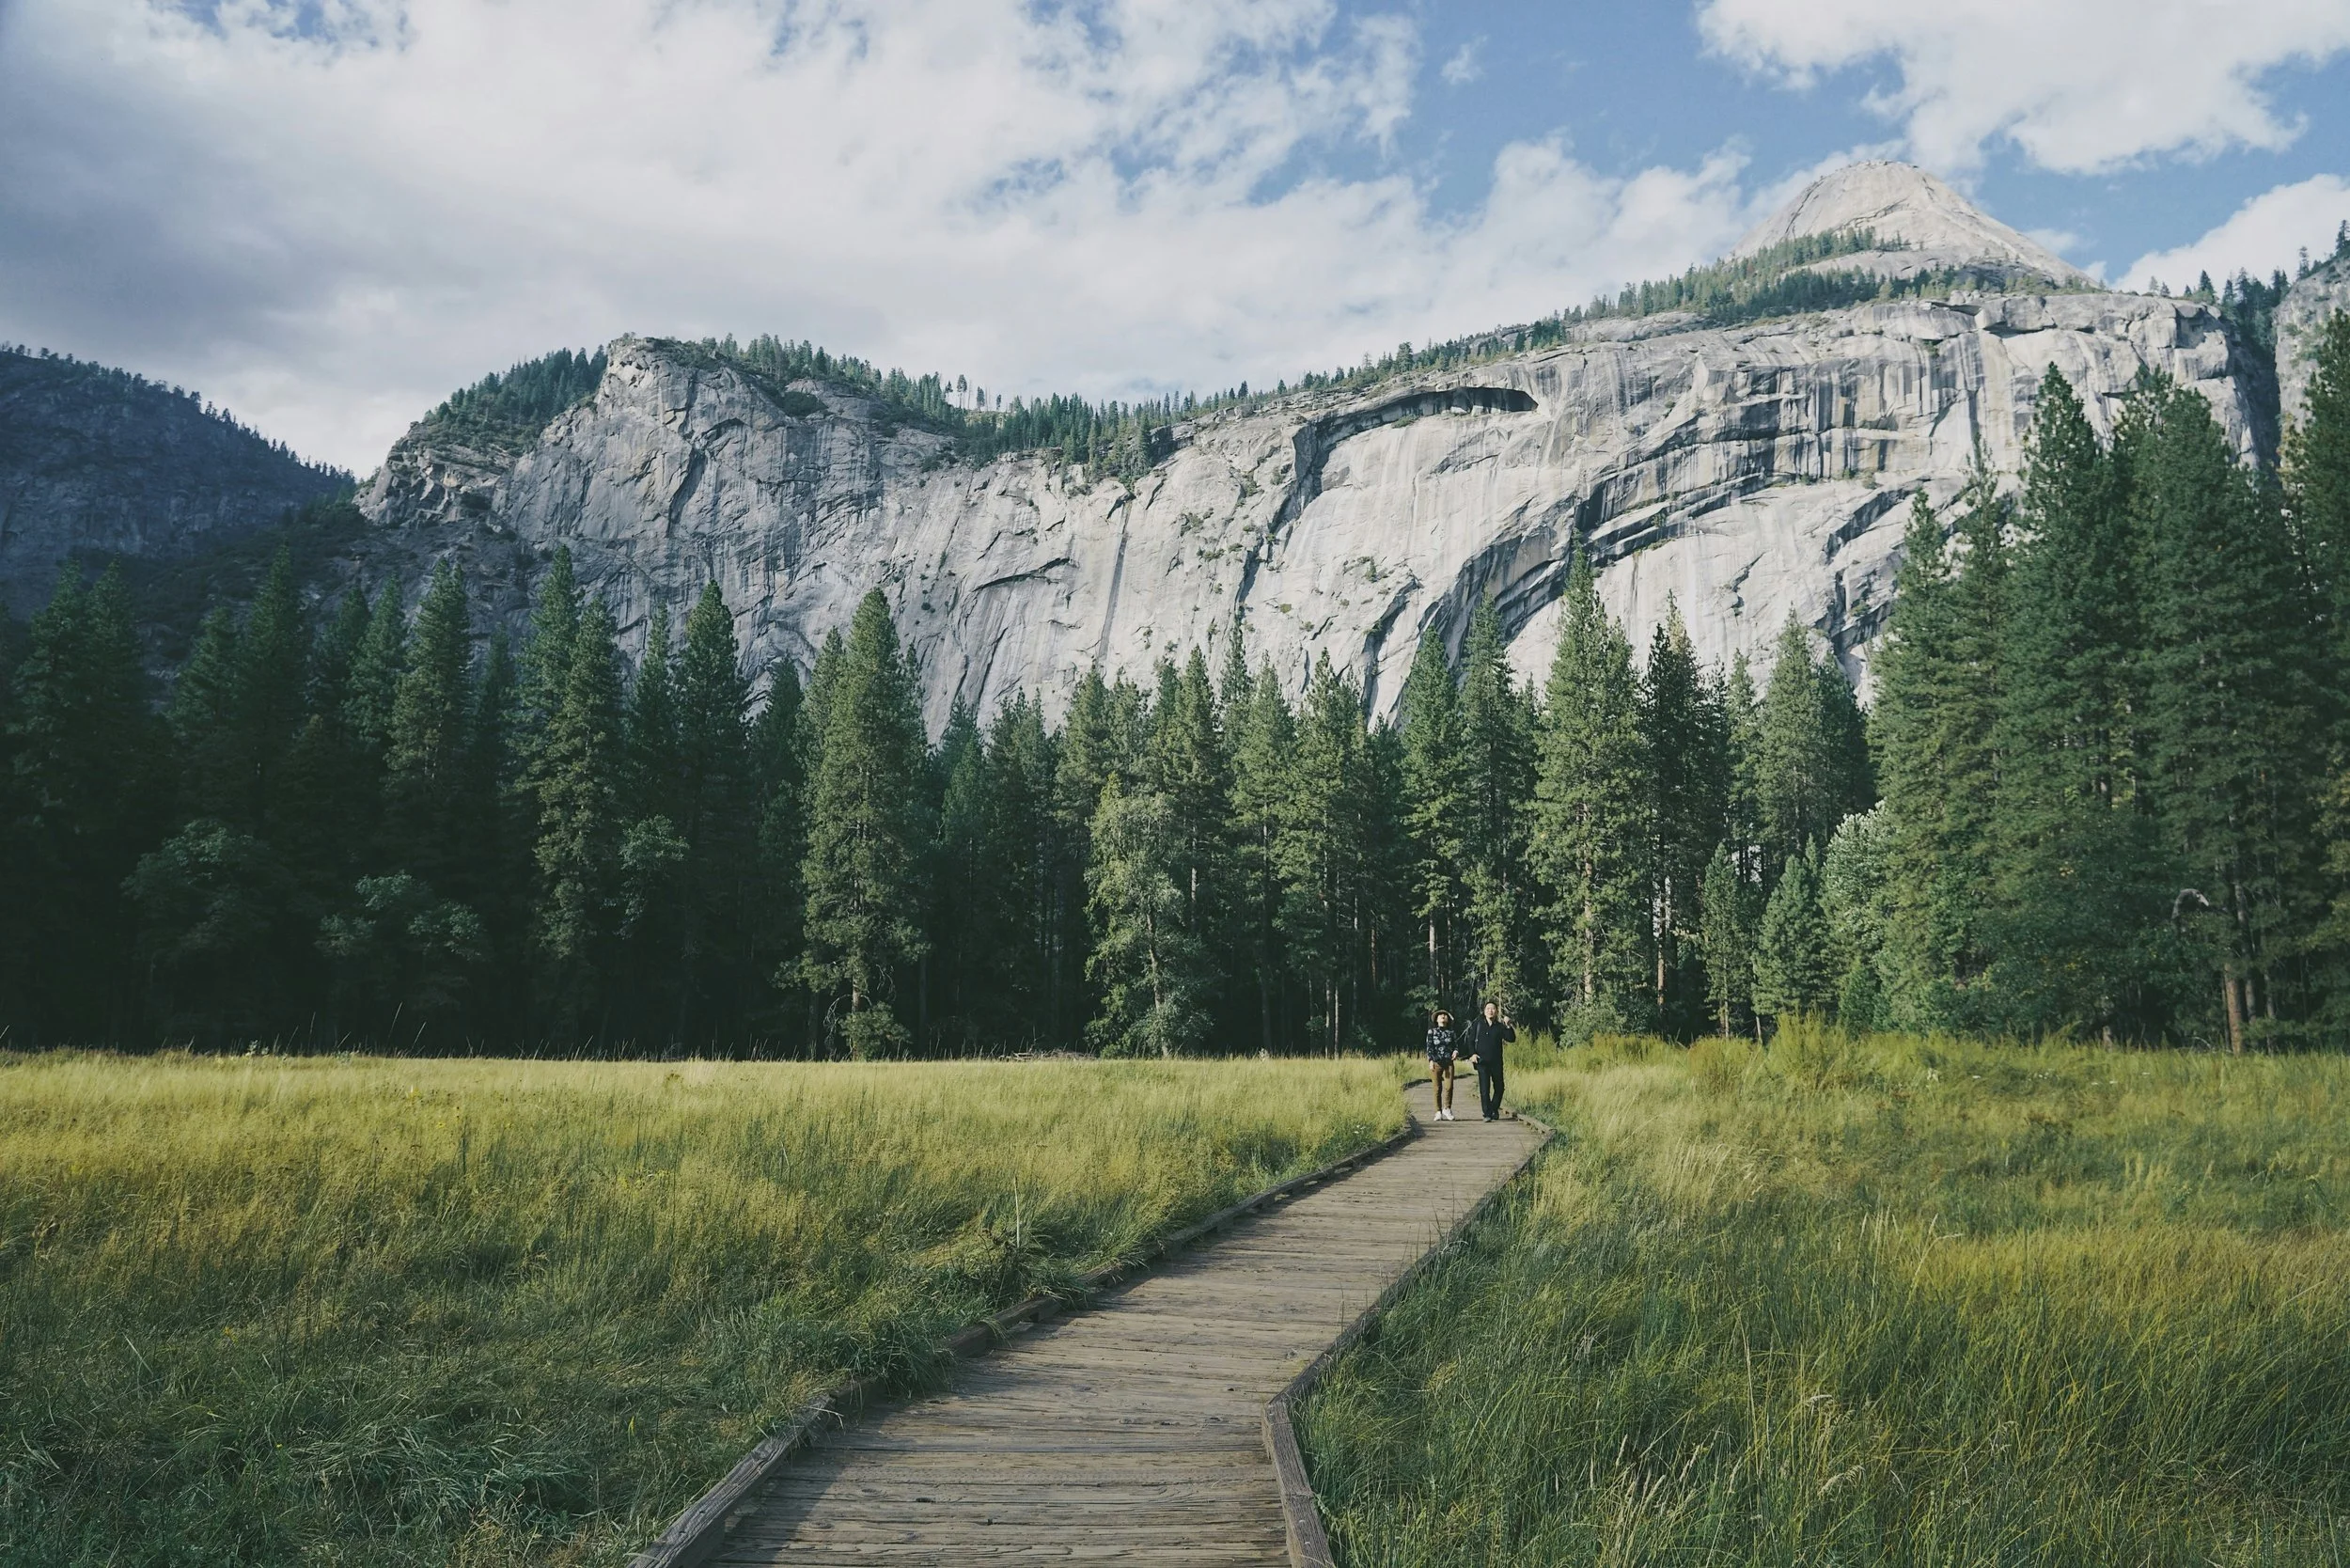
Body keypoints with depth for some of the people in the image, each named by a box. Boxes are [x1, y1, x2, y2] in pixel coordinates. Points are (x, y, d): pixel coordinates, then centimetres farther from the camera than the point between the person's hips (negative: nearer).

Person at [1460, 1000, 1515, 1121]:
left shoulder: (1500, 1026, 6)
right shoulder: (1477, 1024, 4)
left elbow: (1511, 1039, -3)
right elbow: (1470, 1040, 5)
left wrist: (1508, 1026, -15)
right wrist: (1472, 1054, -7)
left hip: (1496, 1061, 2)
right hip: (1482, 1061, -2)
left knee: (1499, 1087, 8)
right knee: (1484, 1088, -8)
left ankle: (1494, 1109, 29)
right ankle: (1487, 1114, -4)